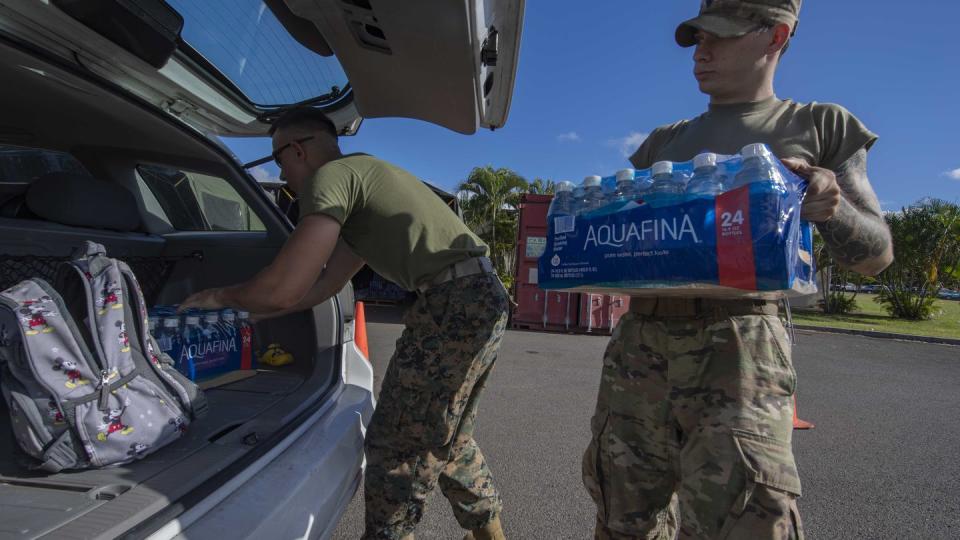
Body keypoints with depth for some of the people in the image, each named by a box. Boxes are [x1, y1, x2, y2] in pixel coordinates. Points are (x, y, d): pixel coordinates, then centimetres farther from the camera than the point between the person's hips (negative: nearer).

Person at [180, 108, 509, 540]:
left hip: (454, 301, -11)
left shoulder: (330, 176, -5)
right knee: (445, 439, 23)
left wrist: (221, 297, 8)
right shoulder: (363, 175, 26)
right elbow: (323, 285, 26)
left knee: (396, 447, 2)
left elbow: (284, 290, -13)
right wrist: (240, 311, 31)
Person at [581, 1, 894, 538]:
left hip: (737, 341, -3)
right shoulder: (664, 140, 22)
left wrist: (832, 206, -12)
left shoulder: (819, 127, 13)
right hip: (639, 339, 4)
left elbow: (877, 253, 9)